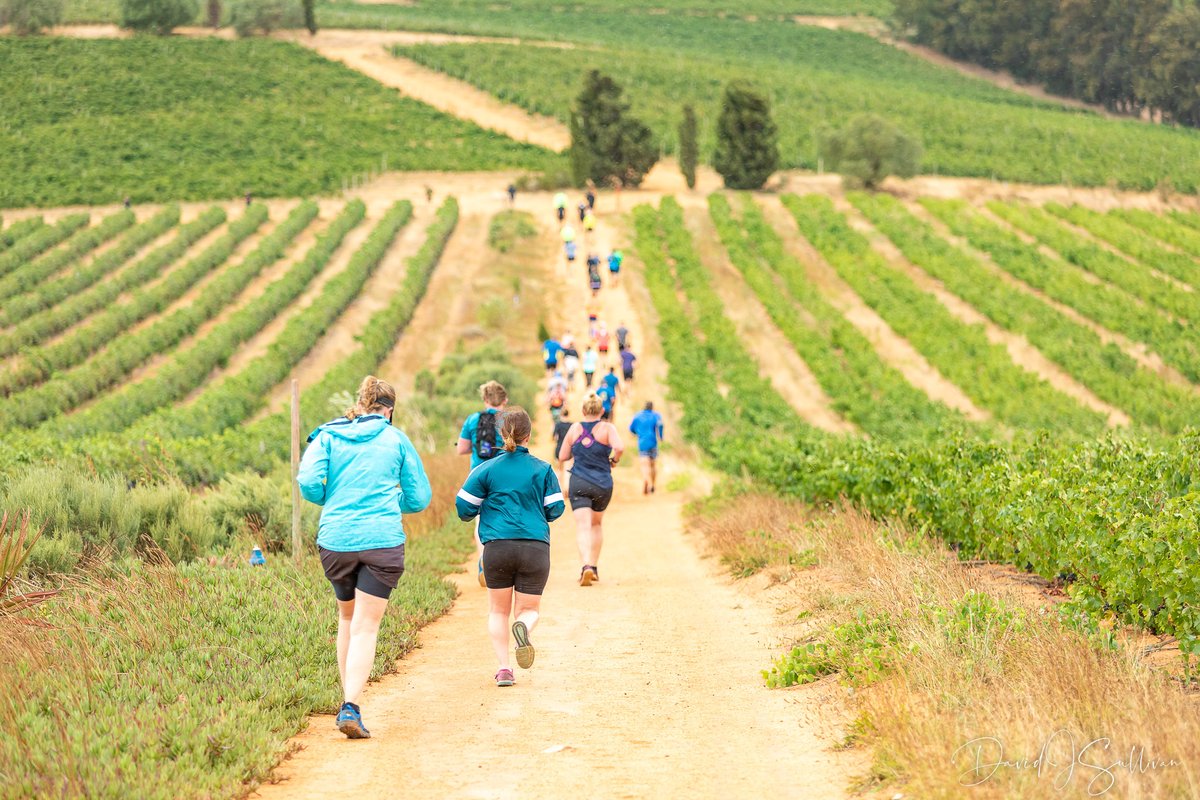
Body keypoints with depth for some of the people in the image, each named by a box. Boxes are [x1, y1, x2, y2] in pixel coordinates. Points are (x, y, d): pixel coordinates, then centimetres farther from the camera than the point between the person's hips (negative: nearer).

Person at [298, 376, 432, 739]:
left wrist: (332, 501, 15)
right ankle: (351, 706, -18)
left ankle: (348, 701, 25)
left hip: (335, 540, 2)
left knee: (347, 617, 21)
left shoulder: (328, 436, 7)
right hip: (383, 542, -2)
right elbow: (419, 498, 9)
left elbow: (308, 483, -6)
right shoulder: (396, 440, 7)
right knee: (366, 627, -3)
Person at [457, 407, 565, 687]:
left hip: (497, 547, 0)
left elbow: (465, 508, 3)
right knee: (529, 609, 13)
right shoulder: (543, 469, 4)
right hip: (536, 547, 0)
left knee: (498, 610, 17)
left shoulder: (487, 469, 3)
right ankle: (523, 627, -24)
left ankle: (503, 667, 3)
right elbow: (555, 509, 5)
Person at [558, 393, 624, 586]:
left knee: (583, 527, -7)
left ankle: (586, 565, -30)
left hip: (578, 484, -1)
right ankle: (594, 567, 25)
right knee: (597, 524, 23)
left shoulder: (575, 429, 1)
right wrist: (614, 460, -2)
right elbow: (619, 448, -23)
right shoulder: (607, 428, -5)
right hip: (602, 484, 1)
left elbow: (562, 457, 5)